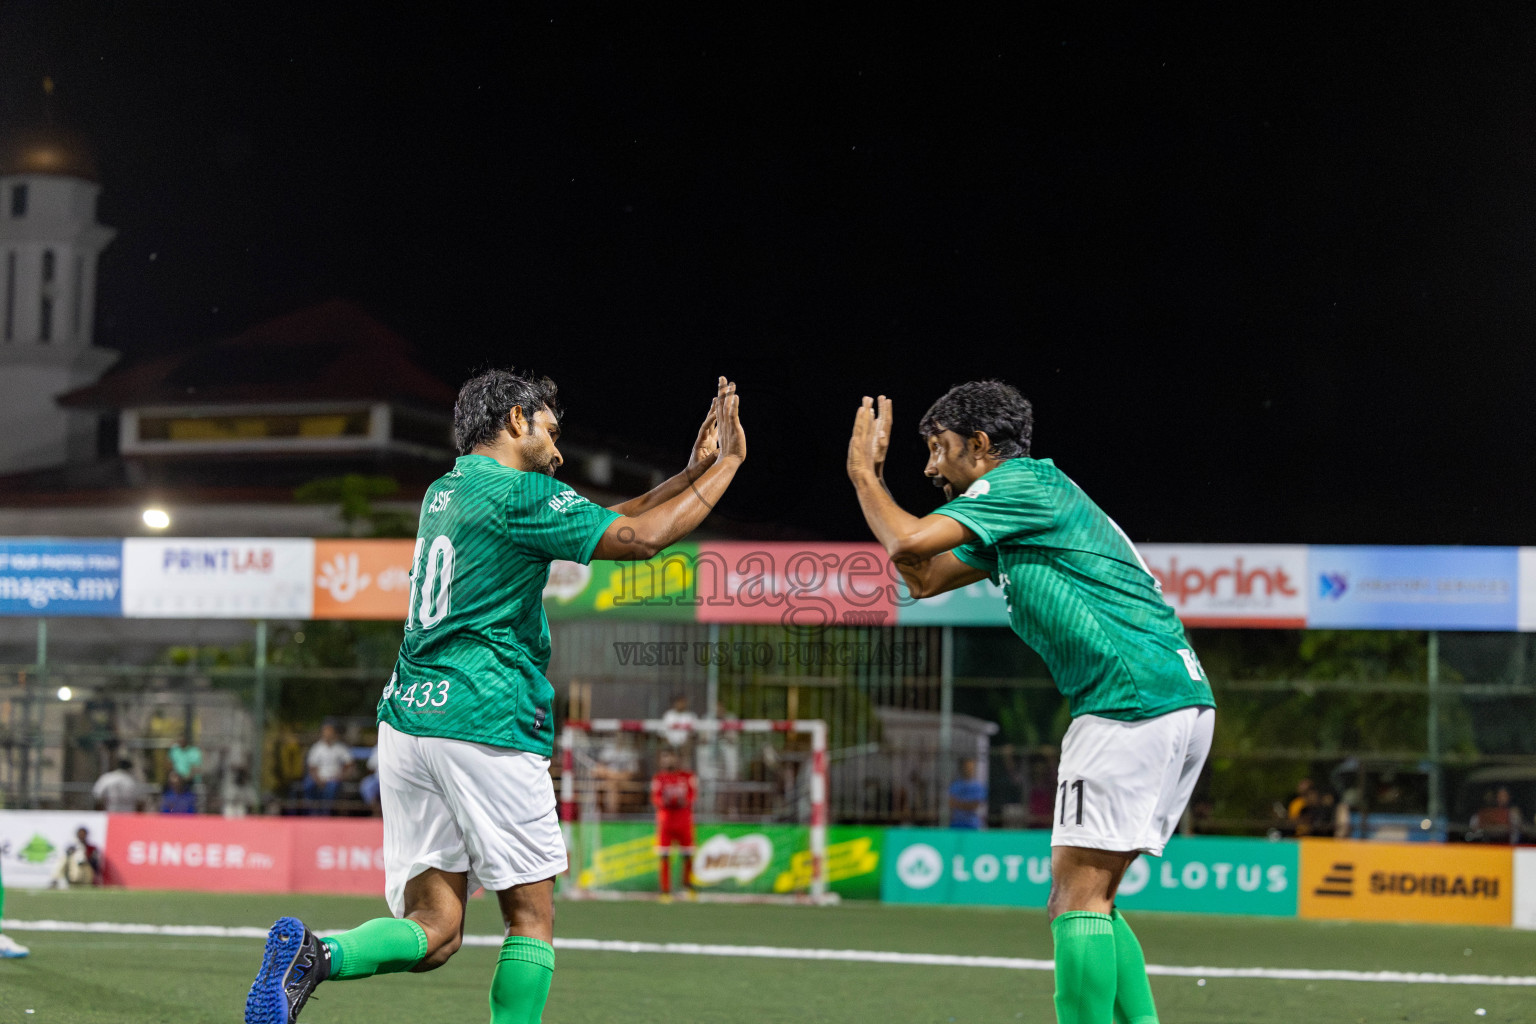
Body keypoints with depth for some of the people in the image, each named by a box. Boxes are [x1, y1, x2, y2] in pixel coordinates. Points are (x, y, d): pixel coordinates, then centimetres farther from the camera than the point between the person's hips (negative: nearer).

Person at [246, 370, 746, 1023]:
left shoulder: (445, 493, 21)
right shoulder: (519, 493, -5)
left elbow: (599, 522, 26)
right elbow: (642, 537, -7)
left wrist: (690, 474, 23)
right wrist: (726, 465, 4)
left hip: (407, 721, 8)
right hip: (487, 724, -8)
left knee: (434, 931, 3)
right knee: (532, 917, 5)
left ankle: (318, 953, -23)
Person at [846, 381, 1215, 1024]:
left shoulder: (1023, 482, -4)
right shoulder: (1006, 521, 25)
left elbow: (909, 542, -13)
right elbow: (923, 578, 29)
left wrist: (862, 472, 5)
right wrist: (871, 476, 25)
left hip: (1134, 701, -10)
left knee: (1079, 897, -11)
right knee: (1084, 903, 11)